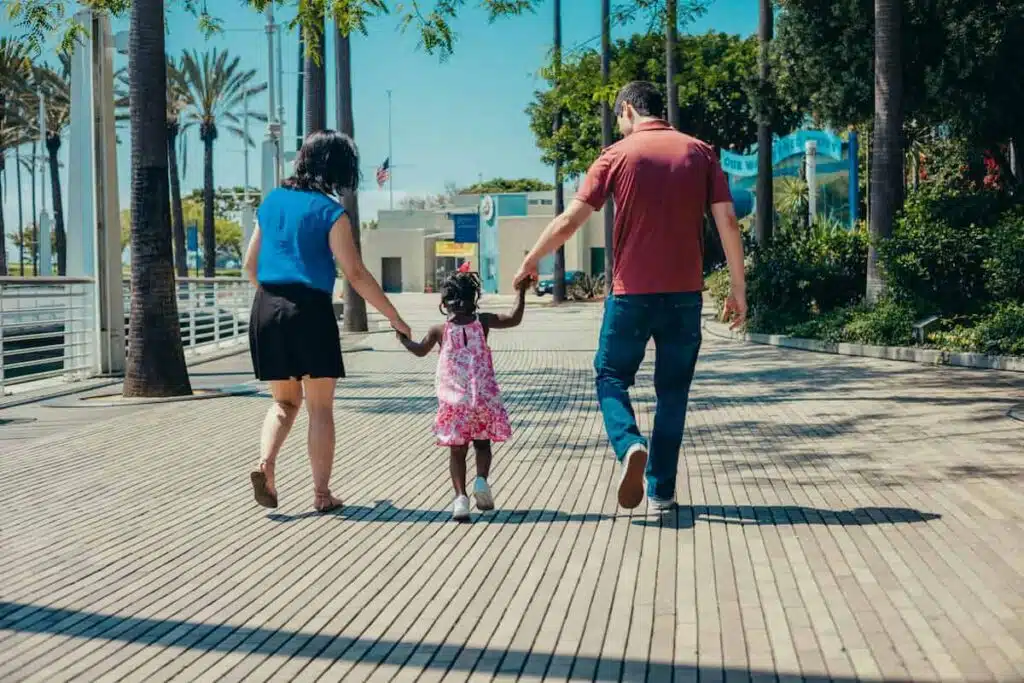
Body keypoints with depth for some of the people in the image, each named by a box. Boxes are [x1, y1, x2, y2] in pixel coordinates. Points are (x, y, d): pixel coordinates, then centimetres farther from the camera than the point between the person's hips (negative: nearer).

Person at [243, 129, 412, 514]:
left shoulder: (272, 202, 11)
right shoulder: (330, 212, -6)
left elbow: (250, 265, 17)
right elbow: (355, 274, -10)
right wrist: (394, 318, -4)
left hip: (266, 309, 5)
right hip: (309, 310, -5)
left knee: (284, 401, 18)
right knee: (320, 407, 6)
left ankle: (265, 464, -6)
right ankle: (322, 493, 8)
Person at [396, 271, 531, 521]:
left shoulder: (439, 330, 1)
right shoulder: (483, 322, -1)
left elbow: (420, 350, 19)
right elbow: (514, 319, 3)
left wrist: (404, 339, 38)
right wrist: (521, 292, 12)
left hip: (453, 402, 0)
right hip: (484, 398, 0)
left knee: (457, 450, 8)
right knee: (482, 444, 16)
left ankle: (460, 496, -6)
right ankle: (481, 480, -10)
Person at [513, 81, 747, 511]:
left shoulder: (618, 155, 0)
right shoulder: (700, 152, 5)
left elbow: (568, 222, -1)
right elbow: (728, 222, 0)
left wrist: (529, 264, 12)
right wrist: (738, 289, 6)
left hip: (631, 293, -2)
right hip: (685, 294, 2)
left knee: (611, 378, 13)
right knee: (672, 391, 12)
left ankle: (630, 446, -14)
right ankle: (661, 491, 13)